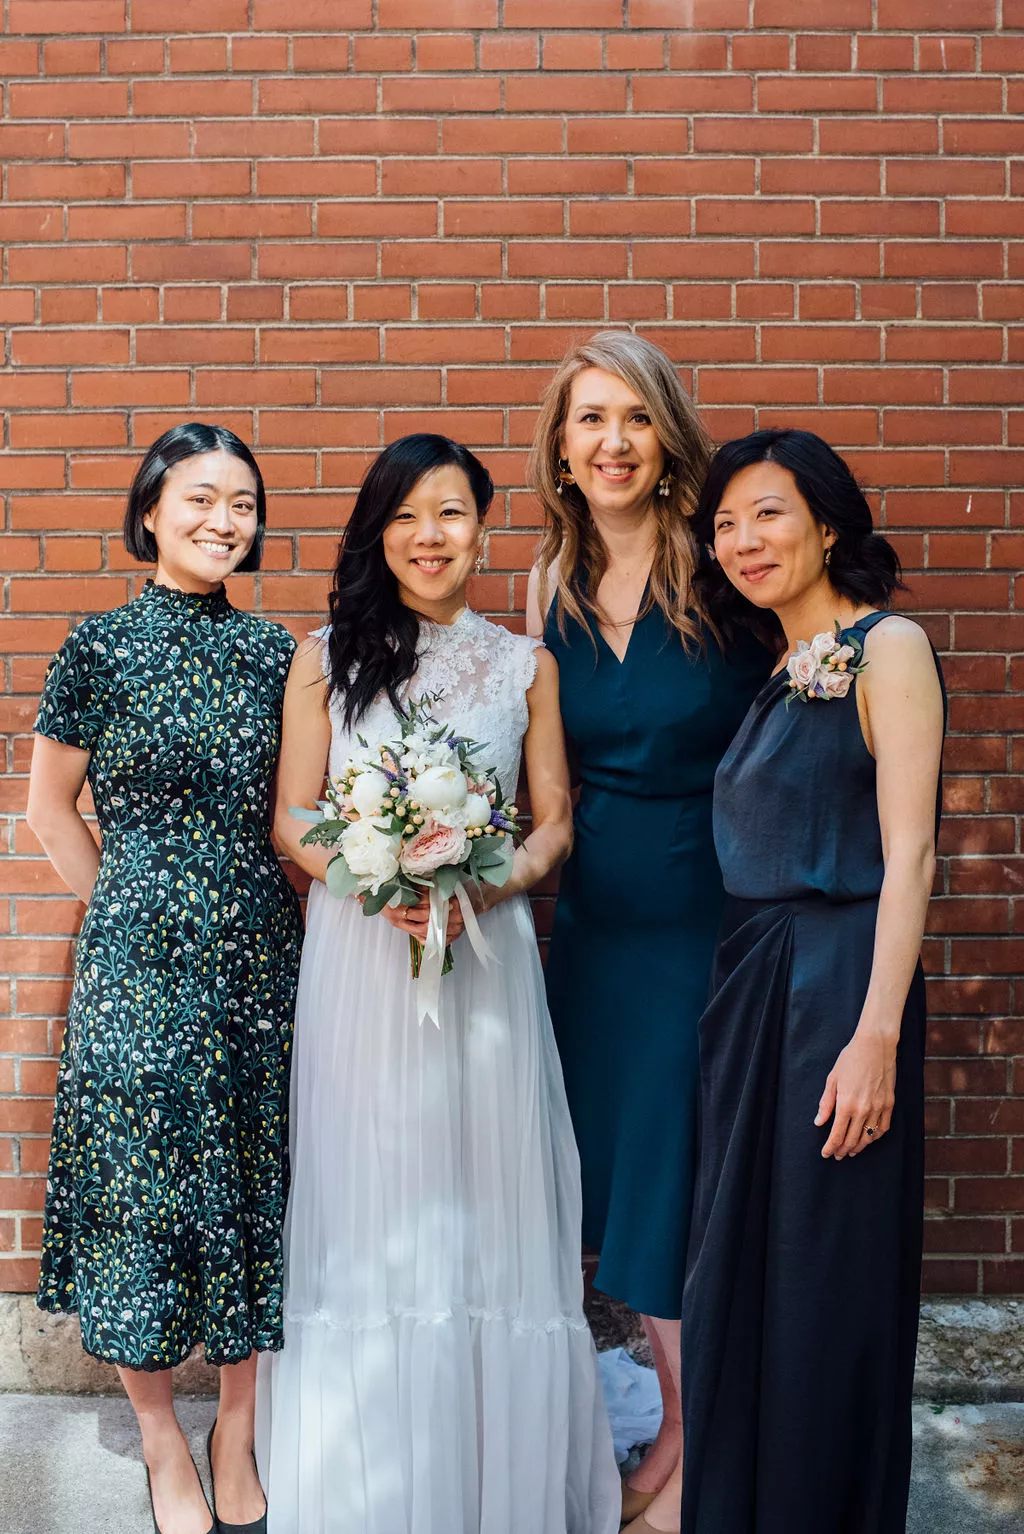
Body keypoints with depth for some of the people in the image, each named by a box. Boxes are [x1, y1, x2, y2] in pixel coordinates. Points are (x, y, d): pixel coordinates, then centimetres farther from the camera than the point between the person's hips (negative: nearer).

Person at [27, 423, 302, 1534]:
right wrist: (129, 911, 3)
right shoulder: (104, 646, -4)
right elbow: (50, 807, 3)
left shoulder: (272, 651, 6)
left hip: (262, 958, 3)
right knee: (143, 1184, 5)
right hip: (141, 963, -3)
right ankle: (161, 1442, 26)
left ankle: (237, 1435, 28)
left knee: (255, 1184, 10)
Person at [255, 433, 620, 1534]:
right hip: (357, 953, 0)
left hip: (485, 955, 1)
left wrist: (486, 884, -13)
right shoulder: (327, 658, 3)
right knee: (367, 1203, 6)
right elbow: (291, 820, 3)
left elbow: (554, 825, 6)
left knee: (486, 1197, 5)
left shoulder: (525, 666, 6)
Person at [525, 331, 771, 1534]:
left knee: (691, 1178, 3)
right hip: (595, 925, 5)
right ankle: (675, 1422, 35)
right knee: (616, 1175, 14)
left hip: (710, 915, -5)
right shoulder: (551, 586, 6)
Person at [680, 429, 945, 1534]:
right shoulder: (779, 674, 14)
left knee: (827, 1276, 4)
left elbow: (907, 853, -15)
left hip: (837, 987, -8)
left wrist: (876, 1037, -20)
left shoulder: (887, 647, -8)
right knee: (736, 1265, 16)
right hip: (746, 986, 8)